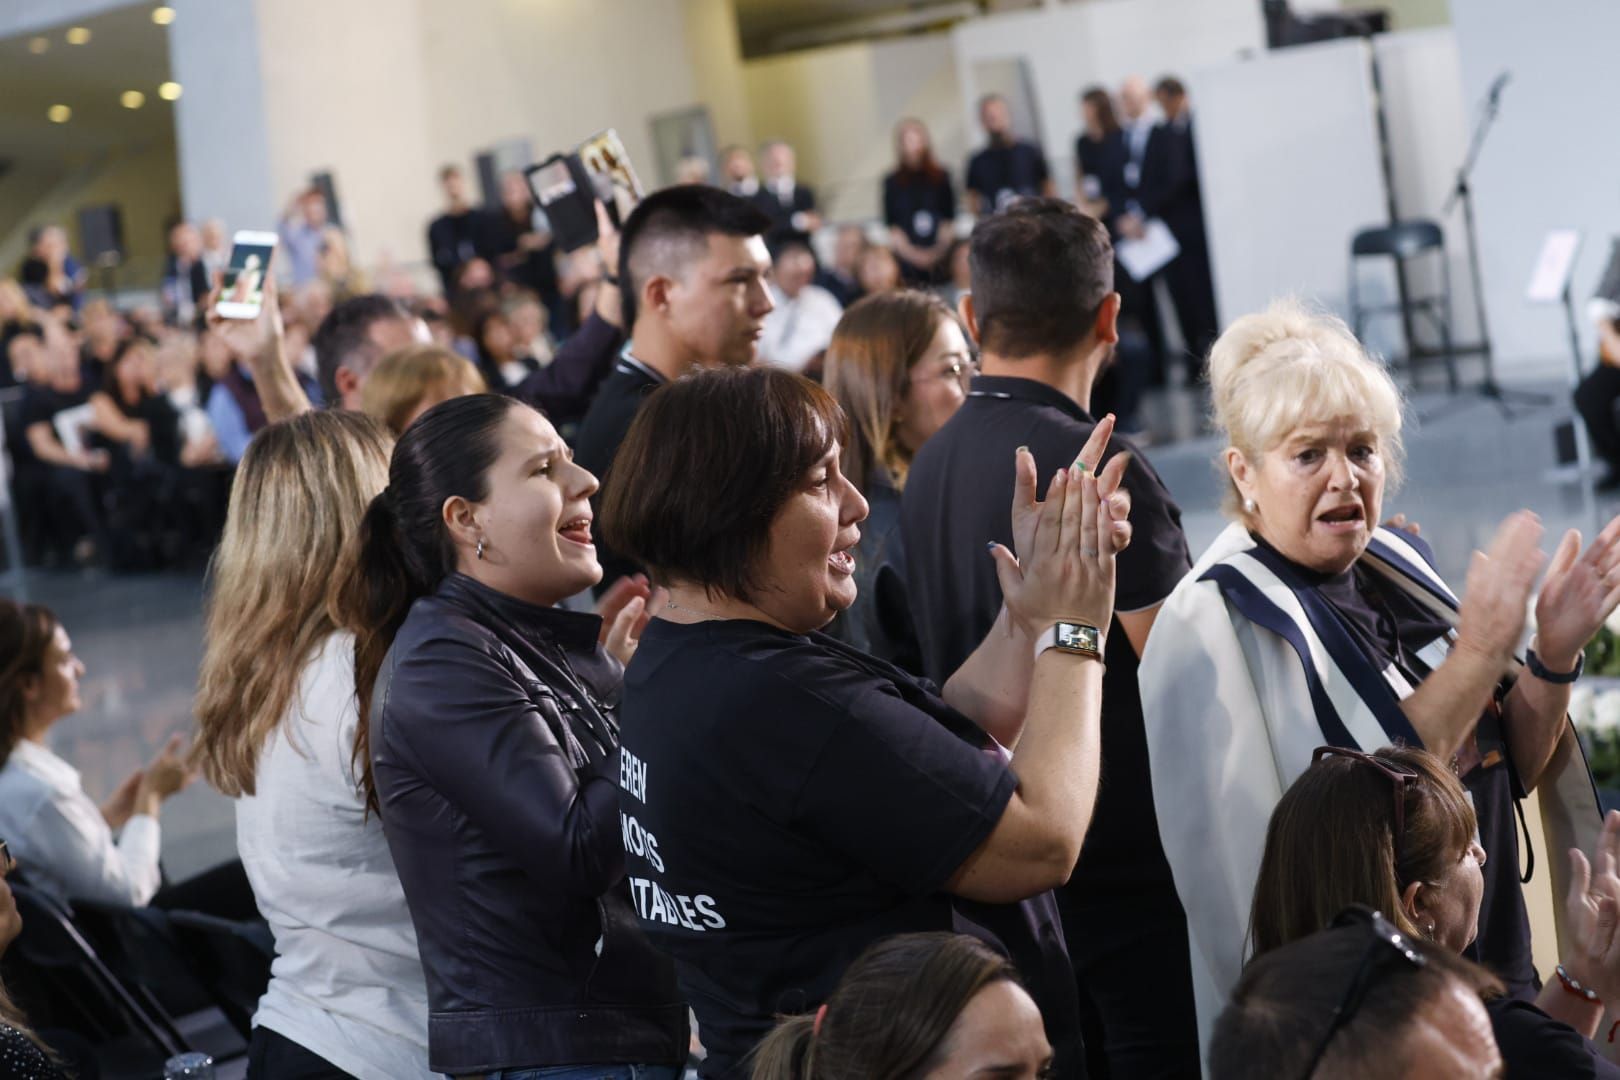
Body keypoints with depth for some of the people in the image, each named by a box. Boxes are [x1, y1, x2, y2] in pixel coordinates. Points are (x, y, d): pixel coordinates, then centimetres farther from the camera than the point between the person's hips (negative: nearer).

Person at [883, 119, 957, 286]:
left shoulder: (940, 177, 7)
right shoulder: (892, 182, 4)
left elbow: (949, 219, 6)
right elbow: (891, 226, 2)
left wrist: (940, 249, -8)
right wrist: (912, 253, -10)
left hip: (939, 258, 1)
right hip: (906, 258, -1)